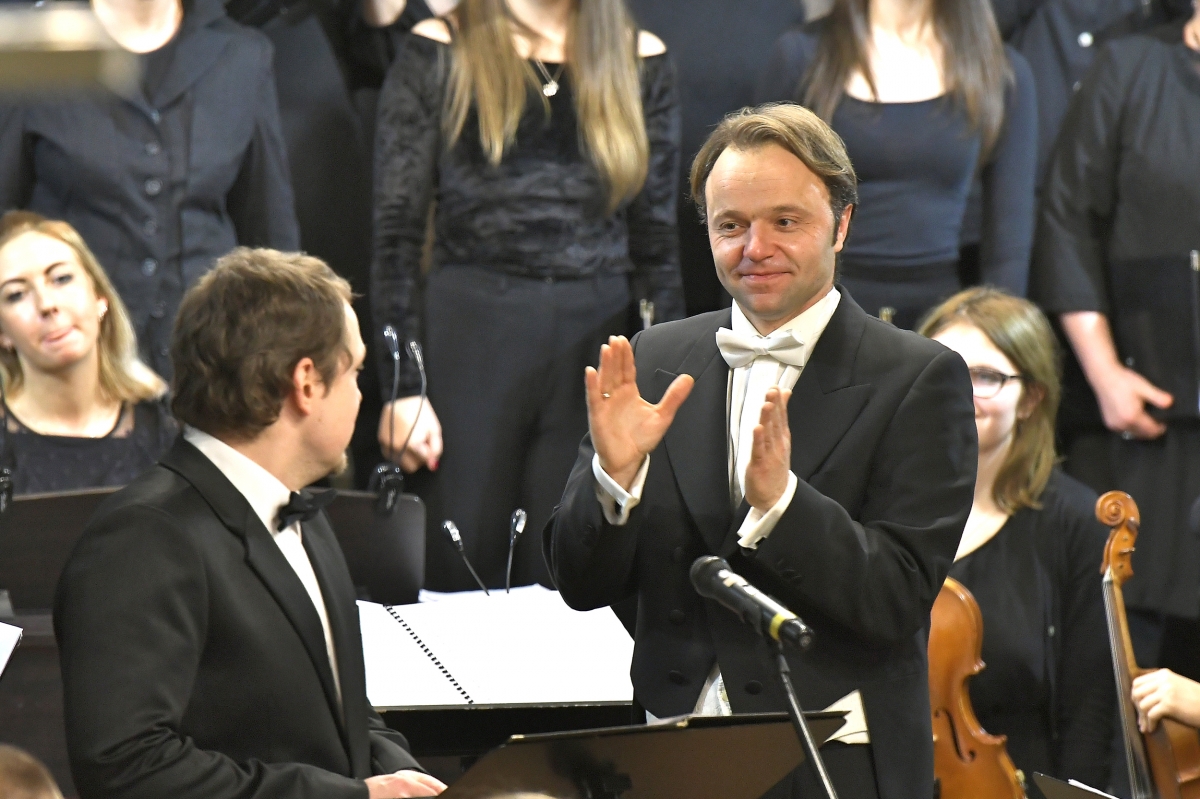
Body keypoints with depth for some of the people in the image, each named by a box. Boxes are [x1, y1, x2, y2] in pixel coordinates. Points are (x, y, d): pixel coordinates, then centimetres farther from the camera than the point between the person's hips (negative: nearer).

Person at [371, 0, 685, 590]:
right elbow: (395, 234, 0)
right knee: (456, 579, -1)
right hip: (469, 337, -2)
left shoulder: (639, 61, 10)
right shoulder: (441, 53, 3)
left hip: (597, 343, 2)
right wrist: (403, 387, -7)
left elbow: (657, 243, 12)